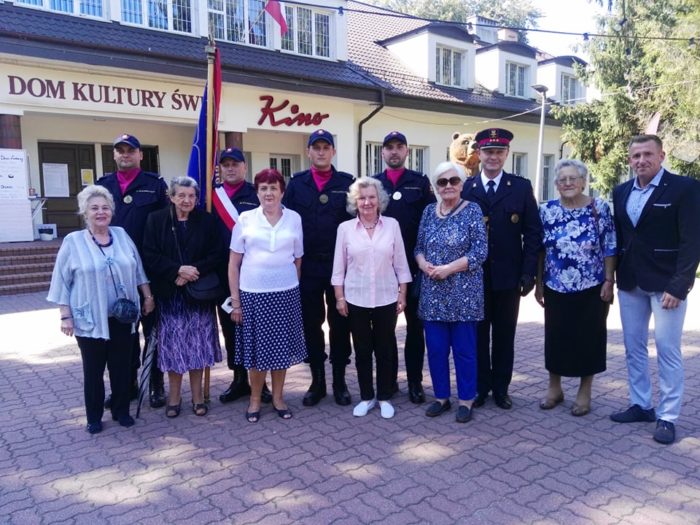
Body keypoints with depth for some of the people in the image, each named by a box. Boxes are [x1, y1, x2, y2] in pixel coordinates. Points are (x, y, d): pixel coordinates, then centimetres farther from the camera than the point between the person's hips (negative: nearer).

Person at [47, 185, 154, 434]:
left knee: (122, 367, 10)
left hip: (122, 317, 3)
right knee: (93, 370, 9)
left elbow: (138, 270, 12)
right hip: (90, 319, -2)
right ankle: (94, 417, 24)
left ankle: (121, 410, 27)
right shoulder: (73, 242, -4)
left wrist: (148, 297, 10)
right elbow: (62, 282, -3)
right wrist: (65, 316, -6)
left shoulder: (122, 236, 5)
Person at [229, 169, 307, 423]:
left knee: (281, 346, 10)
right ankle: (255, 399, 26)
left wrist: (291, 283, 12)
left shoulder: (294, 218, 2)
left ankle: (278, 397, 28)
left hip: (286, 294, 1)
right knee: (256, 348, 7)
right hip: (252, 294, -1)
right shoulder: (245, 219, -1)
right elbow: (233, 263, 0)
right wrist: (235, 300, -3)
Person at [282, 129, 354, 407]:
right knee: (311, 324, 9)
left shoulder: (347, 183, 3)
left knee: (339, 323, 7)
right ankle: (317, 381, 22)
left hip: (340, 266, -1)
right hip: (307, 266, 1)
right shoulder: (296, 183, 6)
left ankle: (339, 381, 20)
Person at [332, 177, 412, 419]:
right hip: (356, 299, 0)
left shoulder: (392, 225, -2)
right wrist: (339, 297, -1)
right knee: (362, 350, 11)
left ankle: (384, 397, 25)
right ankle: (366, 397, 26)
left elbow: (400, 263, 2)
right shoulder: (345, 228, -2)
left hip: (386, 299, 0)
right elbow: (339, 267, 2)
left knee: (386, 349, 9)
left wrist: (402, 294, 0)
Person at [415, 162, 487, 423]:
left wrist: (449, 268, -17)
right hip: (432, 292, 4)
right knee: (435, 348, 9)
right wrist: (423, 264, -9)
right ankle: (441, 396, 26)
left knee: (464, 348, 6)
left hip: (463, 292, -4)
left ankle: (466, 400, 21)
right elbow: (418, 247, 12)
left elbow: (480, 252, -10)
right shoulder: (428, 211, 8)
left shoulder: (472, 210, -5)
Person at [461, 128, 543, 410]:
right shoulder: (465, 188, 2)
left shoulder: (521, 187, 2)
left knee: (504, 335, 11)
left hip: (508, 276, 0)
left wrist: (529, 272, -6)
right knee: (478, 334, 9)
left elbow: (533, 232, 0)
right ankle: (480, 387, 23)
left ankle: (501, 388, 25)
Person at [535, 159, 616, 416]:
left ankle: (585, 392, 24)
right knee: (556, 337, 10)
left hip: (592, 288, -1)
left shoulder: (600, 208, -5)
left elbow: (610, 249, -3)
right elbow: (539, 249, 4)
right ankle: (554, 388, 27)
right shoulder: (546, 210, 0)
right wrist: (538, 283, 3)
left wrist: (609, 282, -8)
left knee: (588, 338, 8)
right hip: (556, 289, 2)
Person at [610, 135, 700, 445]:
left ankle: (667, 417, 13)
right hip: (630, 283, 6)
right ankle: (641, 405, 27)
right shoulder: (621, 192, 8)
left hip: (665, 283, -5)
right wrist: (613, 277, 4)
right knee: (633, 348, 12)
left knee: (668, 351, 1)